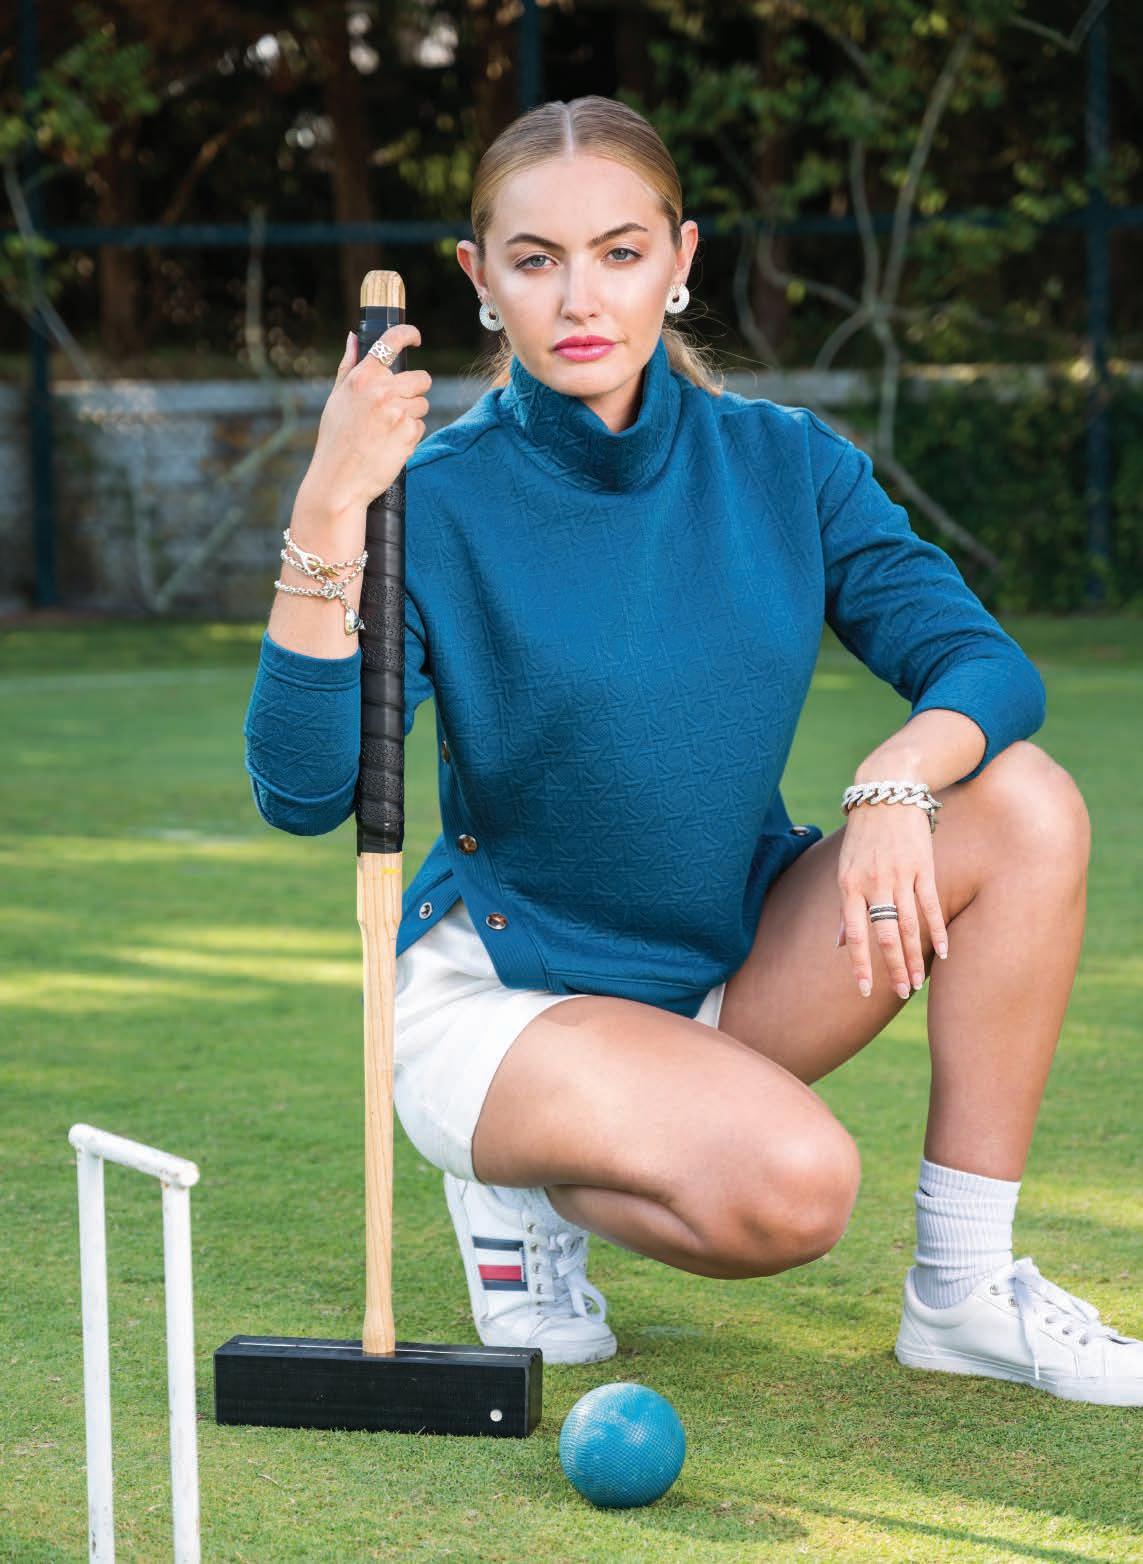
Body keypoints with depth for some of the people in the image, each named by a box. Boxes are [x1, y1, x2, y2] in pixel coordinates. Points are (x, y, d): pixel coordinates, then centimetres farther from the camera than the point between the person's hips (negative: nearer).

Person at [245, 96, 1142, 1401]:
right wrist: (329, 516, -35)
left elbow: (985, 666, -9)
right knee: (791, 1187, -33)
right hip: (505, 993, -5)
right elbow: (302, 790, -25)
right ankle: (524, 1185, 1)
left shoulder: (785, 465, -3)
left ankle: (965, 1291, -10)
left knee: (1027, 806, -18)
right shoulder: (440, 499, -14)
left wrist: (898, 778, -31)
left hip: (736, 973, 5)